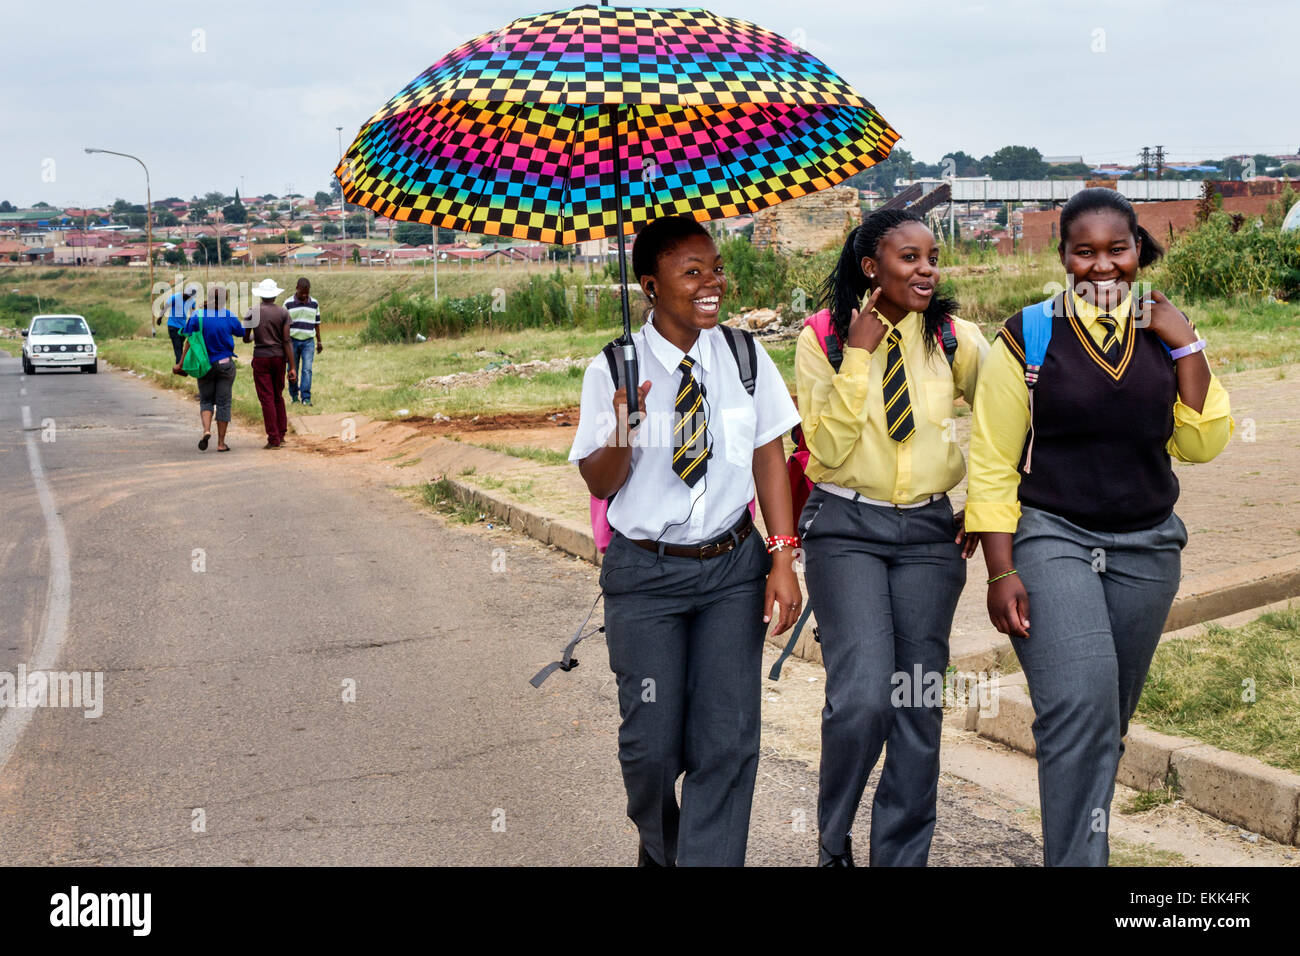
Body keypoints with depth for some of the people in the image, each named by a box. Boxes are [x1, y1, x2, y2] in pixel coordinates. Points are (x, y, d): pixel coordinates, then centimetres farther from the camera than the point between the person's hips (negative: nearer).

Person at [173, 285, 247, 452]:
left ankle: (206, 430, -12)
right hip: (225, 364, -1)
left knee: (206, 401, 15)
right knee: (223, 402, 6)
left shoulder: (197, 316, -9)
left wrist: (180, 364, -1)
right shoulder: (229, 316, -10)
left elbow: (189, 342, -7)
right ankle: (221, 443, 7)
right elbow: (241, 333, 6)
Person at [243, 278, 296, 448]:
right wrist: (292, 367, -6)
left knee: (267, 398, -1)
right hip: (279, 357, 2)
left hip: (261, 358, -2)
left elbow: (245, 338, -1)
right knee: (278, 396, 17)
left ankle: (274, 439, -3)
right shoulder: (283, 312, -2)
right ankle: (281, 433, 20)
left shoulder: (253, 312, -5)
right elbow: (286, 340, -6)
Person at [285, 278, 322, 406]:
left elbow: (317, 323, 13)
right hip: (292, 341, 0)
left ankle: (306, 398, -10)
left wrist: (319, 341, 15)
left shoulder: (314, 304, 5)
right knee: (293, 370, 4)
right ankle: (294, 396, 16)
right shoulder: (288, 303, -2)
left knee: (307, 369, -9)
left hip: (308, 341, 1)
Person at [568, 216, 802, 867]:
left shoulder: (745, 356, 0)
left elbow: (769, 456, 4)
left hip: (732, 568, 2)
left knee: (727, 742, -3)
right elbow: (599, 484, -2)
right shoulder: (613, 370, -6)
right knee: (652, 745, 3)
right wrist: (621, 438, -24)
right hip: (645, 573, -1)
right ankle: (661, 849, 35)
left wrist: (782, 556, -3)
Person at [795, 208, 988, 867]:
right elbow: (827, 448, -10)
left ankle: (901, 856, 18)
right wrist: (858, 355, -14)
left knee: (919, 706, 4)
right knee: (862, 697, -16)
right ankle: (833, 840, 9)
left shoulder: (956, 341, 1)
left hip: (930, 530, 3)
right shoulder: (822, 341, -3)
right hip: (846, 528, -2)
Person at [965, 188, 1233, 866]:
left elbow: (1201, 444, 1)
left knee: (1109, 721, 11)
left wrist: (1187, 347, -7)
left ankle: (1075, 841, 28)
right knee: (1080, 705, -20)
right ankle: (1078, 858, -12)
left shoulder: (1162, 334, 7)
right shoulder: (1028, 336, -4)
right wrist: (1001, 572, -10)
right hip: (1051, 537, -4)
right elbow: (992, 462, -4)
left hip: (1147, 545, 4)